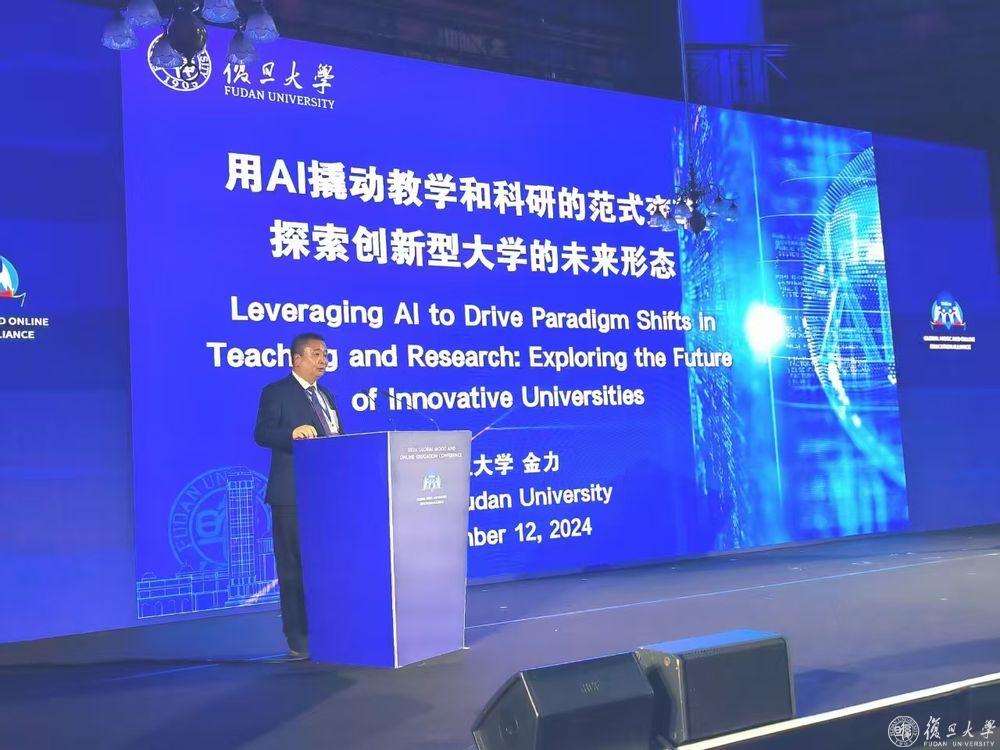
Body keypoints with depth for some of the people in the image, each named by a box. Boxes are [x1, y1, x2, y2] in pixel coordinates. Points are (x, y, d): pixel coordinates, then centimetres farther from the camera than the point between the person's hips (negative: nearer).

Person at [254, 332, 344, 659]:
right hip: (293, 496, -7)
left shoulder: (326, 396, 20)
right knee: (295, 567, -3)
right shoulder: (276, 393, -1)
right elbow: (262, 433, -13)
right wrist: (292, 432, -31)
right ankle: (299, 640, 3)